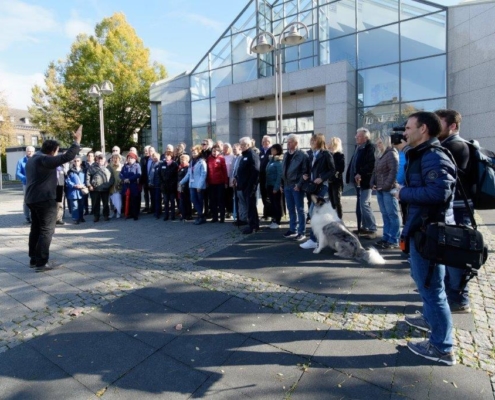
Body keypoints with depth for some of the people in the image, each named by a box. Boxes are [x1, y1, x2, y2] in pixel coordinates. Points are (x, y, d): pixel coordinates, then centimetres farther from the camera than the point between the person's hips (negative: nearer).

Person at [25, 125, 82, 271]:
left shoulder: (32, 159, 15)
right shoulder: (45, 160, -17)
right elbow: (67, 157, -27)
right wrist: (77, 141, -22)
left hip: (32, 199, 10)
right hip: (45, 199, -10)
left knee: (36, 229, 16)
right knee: (47, 230, -4)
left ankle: (33, 259, 24)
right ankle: (41, 263, -3)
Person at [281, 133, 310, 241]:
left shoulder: (302, 155, -8)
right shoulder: (286, 154, 14)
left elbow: (305, 171, -13)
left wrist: (299, 184, -18)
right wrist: (282, 183, 12)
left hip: (296, 186, -7)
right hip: (287, 185, 7)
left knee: (299, 209, 1)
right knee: (291, 209, 13)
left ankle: (301, 232, 8)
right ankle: (293, 229, 24)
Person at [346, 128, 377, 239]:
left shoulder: (370, 147, -10)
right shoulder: (358, 148, 17)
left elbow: (371, 164, -22)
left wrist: (361, 174, -25)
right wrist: (354, 176, 9)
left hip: (365, 181, -9)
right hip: (358, 181, 9)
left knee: (364, 205, -11)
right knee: (360, 206, 13)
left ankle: (372, 229, -3)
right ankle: (363, 227, 22)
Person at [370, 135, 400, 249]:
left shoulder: (391, 153, -7)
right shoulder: (380, 155, 19)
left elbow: (394, 171, -17)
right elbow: (375, 171, 21)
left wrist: (386, 186, -19)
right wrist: (372, 183, 6)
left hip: (388, 189, -8)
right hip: (380, 189, 8)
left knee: (392, 215, -3)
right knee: (385, 215, 11)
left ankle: (394, 241, 1)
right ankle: (386, 237, 18)